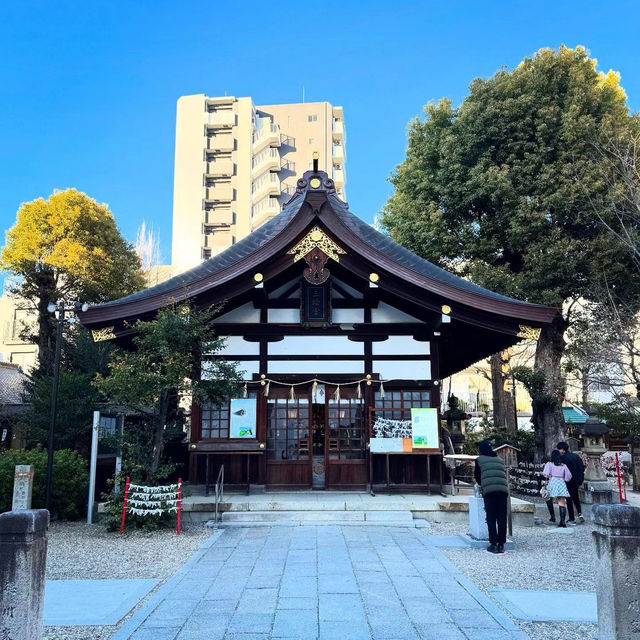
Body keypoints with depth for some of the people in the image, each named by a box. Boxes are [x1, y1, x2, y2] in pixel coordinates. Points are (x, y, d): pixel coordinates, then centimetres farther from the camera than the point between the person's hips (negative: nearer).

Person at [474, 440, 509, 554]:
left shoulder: (479, 460, 13)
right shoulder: (499, 460, 23)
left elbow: (477, 476, 21)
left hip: (489, 491, -3)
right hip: (503, 490, 3)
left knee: (491, 519, 1)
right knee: (502, 518, 6)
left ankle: (493, 544, -3)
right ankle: (501, 545, 8)